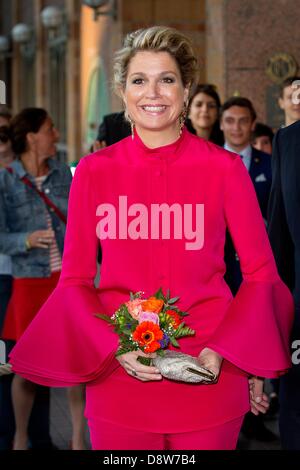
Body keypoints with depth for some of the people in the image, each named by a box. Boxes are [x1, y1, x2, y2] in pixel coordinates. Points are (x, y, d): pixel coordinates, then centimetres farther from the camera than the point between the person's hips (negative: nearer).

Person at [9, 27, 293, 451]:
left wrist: (222, 351, -10)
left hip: (208, 378, -1)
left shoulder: (224, 168, -1)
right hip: (119, 379, 1)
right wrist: (114, 348, -10)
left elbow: (261, 272, 3)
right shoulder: (94, 171, 3)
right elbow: (74, 279, 5)